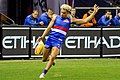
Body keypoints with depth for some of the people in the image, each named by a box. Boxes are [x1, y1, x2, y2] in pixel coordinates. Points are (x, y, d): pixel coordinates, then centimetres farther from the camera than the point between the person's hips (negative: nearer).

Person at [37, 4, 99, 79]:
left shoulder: (70, 20, 5)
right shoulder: (55, 17, 8)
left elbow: (85, 20, 5)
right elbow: (49, 28, 9)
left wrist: (94, 12, -1)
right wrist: (42, 37, 1)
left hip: (59, 41, -2)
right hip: (51, 38, 2)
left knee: (52, 58, -19)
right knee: (44, 59, 6)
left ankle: (44, 73, -8)